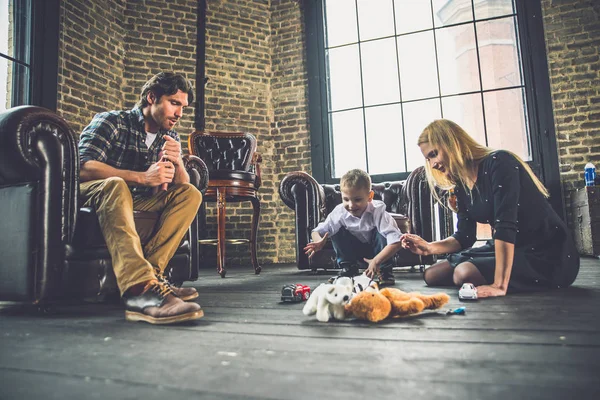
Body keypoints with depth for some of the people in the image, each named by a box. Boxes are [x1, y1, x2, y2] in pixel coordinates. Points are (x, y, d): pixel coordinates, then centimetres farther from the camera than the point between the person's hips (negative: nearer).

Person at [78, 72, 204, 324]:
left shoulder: (170, 138, 9)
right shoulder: (112, 122, -7)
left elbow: (182, 187, 2)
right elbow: (84, 167, -23)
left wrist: (177, 164, -21)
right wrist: (142, 177, -33)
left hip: (135, 203, 6)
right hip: (93, 194, -5)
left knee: (191, 195, -12)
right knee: (115, 185, -37)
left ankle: (150, 271, -27)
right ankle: (140, 288, -53)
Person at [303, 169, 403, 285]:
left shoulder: (377, 211, -32)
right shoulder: (339, 212, -24)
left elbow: (396, 241, -39)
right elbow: (317, 231, -19)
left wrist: (376, 261, -48)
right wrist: (319, 241, -44)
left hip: (376, 250, -2)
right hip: (355, 251, 3)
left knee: (380, 231, -32)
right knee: (338, 231, -22)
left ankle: (385, 271, -12)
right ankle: (348, 269, -5)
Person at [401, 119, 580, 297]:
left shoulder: (498, 163, -20)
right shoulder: (462, 186, 4)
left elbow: (505, 225, -31)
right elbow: (464, 237, 7)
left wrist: (500, 286, -37)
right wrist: (429, 247, -11)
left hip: (548, 255, -8)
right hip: (512, 249, 9)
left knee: (465, 273, -30)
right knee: (432, 274, 4)